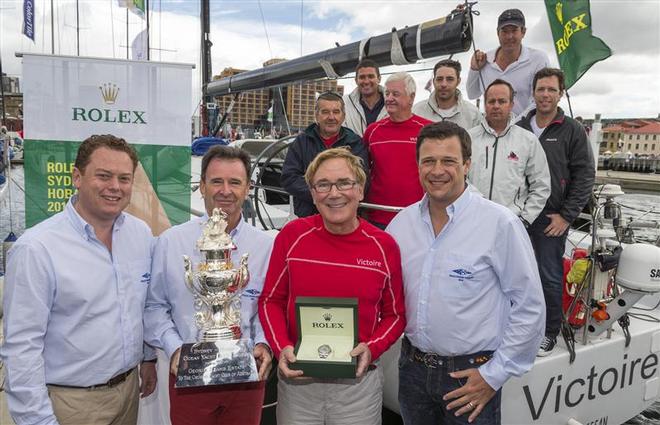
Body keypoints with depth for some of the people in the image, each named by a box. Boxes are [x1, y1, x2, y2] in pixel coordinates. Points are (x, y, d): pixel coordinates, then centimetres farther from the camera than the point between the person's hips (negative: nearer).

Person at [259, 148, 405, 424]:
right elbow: (271, 301, 2)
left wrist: (372, 348, -12)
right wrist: (281, 348, -11)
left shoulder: (383, 246, -6)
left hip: (359, 383, 0)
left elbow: (395, 314, 4)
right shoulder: (292, 235, -6)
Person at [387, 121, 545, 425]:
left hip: (471, 374, -4)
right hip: (413, 367, 4)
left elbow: (530, 307, -11)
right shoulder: (401, 223, -1)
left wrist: (495, 375, -10)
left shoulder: (500, 224, -14)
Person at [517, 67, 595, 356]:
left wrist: (566, 215, -9)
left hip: (552, 219, -3)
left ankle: (550, 331, 18)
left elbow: (585, 176, -4)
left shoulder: (573, 130, -1)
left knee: (550, 277, 2)